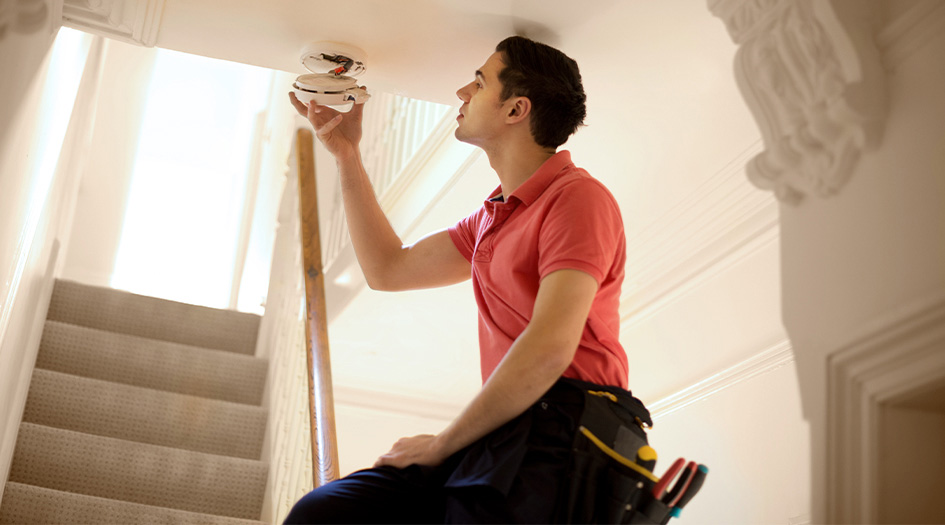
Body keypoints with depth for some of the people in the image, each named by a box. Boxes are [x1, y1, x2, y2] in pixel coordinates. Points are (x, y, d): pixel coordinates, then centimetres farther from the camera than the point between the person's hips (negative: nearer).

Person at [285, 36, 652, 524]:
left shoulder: (579, 196, -7)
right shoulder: (494, 215, 24)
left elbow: (549, 348, -18)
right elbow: (389, 270, 30)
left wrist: (442, 444, -11)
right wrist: (346, 156, 28)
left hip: (560, 428, -8)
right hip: (504, 432, 8)